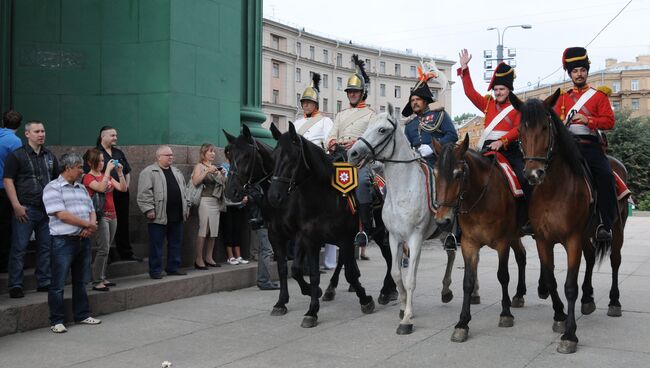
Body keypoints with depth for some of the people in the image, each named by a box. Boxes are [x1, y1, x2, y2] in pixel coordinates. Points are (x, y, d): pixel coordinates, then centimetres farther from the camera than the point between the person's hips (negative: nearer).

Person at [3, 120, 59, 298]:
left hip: (47, 209, 5)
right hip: (25, 209, -5)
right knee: (19, 248, -2)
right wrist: (17, 206, -14)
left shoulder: (50, 157, 14)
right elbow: (8, 181, -6)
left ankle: (44, 282, 16)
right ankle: (15, 285, 4)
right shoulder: (17, 155, -1)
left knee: (46, 247, 8)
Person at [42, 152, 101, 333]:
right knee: (58, 284, 0)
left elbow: (91, 211, 16)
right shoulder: (53, 188, -8)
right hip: (63, 241, -7)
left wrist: (90, 227, -6)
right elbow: (62, 215, -17)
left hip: (83, 240, 7)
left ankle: (82, 315, 24)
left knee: (81, 282, 14)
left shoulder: (81, 188, 17)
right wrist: (88, 224, -12)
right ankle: (57, 321, 7)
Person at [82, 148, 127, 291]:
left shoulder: (107, 176, 15)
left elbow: (123, 188, 6)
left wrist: (120, 172, -4)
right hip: (100, 216, -7)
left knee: (106, 250, 10)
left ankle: (102, 278, 18)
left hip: (112, 215, 7)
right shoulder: (88, 178, -6)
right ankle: (97, 282, -6)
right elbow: (101, 188, -24)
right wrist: (108, 170, -21)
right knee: (103, 249, -11)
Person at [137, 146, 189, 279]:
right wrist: (149, 209, -16)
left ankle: (173, 268, 21)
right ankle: (155, 270, 8)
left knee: (176, 243, 11)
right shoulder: (149, 172, -5)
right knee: (156, 245, 0)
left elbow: (183, 190, 22)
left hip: (177, 216, 7)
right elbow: (144, 193, -11)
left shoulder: (176, 172, 18)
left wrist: (186, 207, 17)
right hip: (159, 216, -6)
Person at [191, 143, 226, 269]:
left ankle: (209, 258, 10)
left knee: (214, 231, 4)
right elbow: (195, 182, -12)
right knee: (203, 230, -10)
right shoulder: (199, 166, 3)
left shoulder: (216, 168, 20)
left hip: (216, 202, 6)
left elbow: (223, 184, 18)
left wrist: (222, 175, 1)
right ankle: (198, 259, -6)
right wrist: (207, 172, -18)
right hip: (205, 201, -6)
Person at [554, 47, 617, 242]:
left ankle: (606, 225, -21)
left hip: (590, 146, -2)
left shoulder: (599, 96, 12)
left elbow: (609, 121, 2)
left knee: (605, 176, -25)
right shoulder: (563, 97, 19)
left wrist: (588, 120, -14)